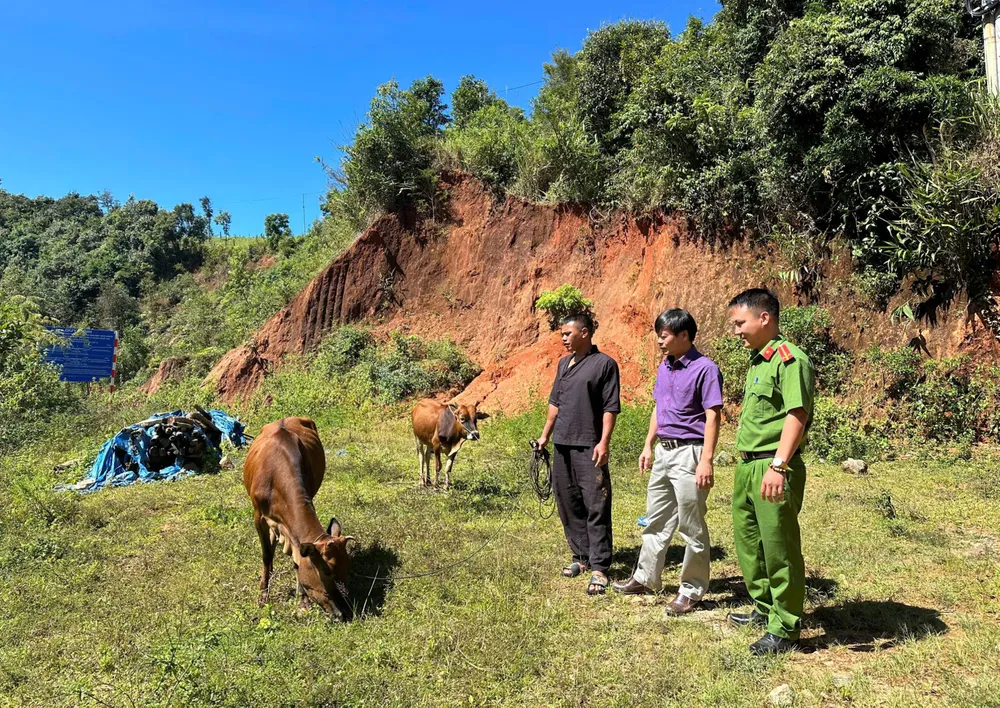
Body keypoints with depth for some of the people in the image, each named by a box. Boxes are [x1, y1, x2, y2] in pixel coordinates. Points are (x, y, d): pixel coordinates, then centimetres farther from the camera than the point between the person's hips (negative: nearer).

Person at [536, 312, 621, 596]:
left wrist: (604, 442, -16)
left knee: (596, 507, -6)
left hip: (589, 448, -7)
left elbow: (611, 408, -9)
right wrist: (545, 435, 18)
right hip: (562, 445, 8)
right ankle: (581, 557, 25)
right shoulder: (564, 364, 16)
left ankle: (599, 568, -1)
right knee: (569, 505, 12)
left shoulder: (604, 364, -6)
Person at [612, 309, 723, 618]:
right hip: (663, 451, 9)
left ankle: (692, 590, 15)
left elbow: (712, 417, -16)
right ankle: (646, 578, 30)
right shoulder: (664, 367, 12)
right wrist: (648, 446, 17)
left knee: (691, 527, 2)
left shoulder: (705, 369, -12)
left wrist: (706, 461, -21)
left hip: (689, 453, -8)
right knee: (656, 520, 17)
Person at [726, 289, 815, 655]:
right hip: (747, 465, 10)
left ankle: (785, 629, 15)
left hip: (773, 467, -10)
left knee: (779, 547, 1)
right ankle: (764, 609, 37)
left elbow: (797, 415, -23)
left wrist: (778, 465, -31)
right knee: (748, 541, 20)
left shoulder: (789, 358, -14)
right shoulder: (757, 361, 15)